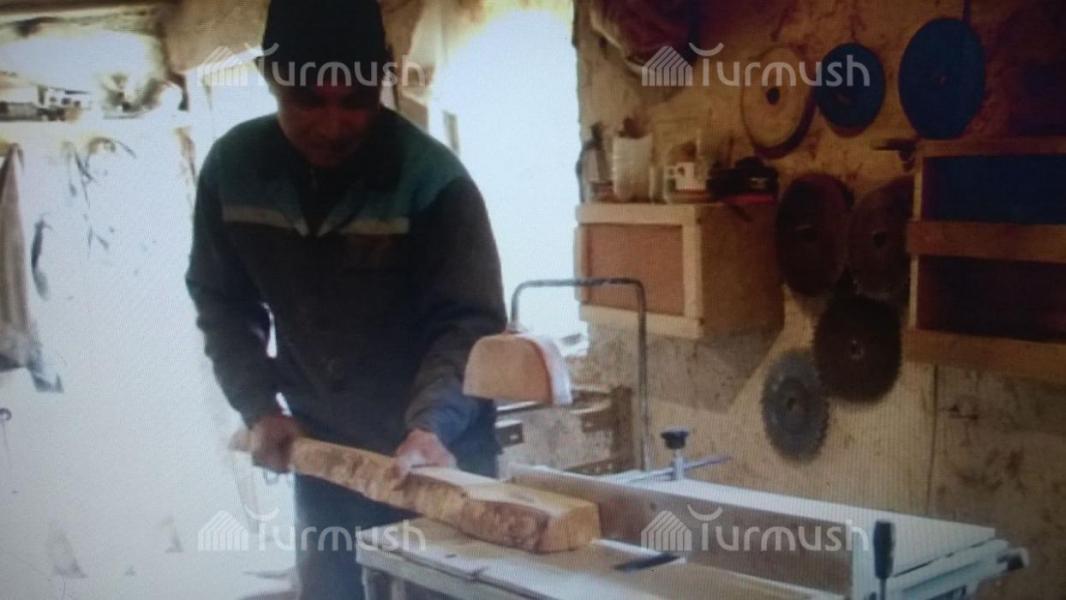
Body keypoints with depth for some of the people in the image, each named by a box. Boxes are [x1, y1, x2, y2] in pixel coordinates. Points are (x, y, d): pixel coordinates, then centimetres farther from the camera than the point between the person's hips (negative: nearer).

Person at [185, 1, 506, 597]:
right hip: (321, 453, 4)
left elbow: (467, 321, -23)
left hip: (434, 456, -4)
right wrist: (260, 407, -7)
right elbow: (223, 303, 3)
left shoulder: (431, 176, -20)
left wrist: (432, 425, -38)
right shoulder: (232, 168, -8)